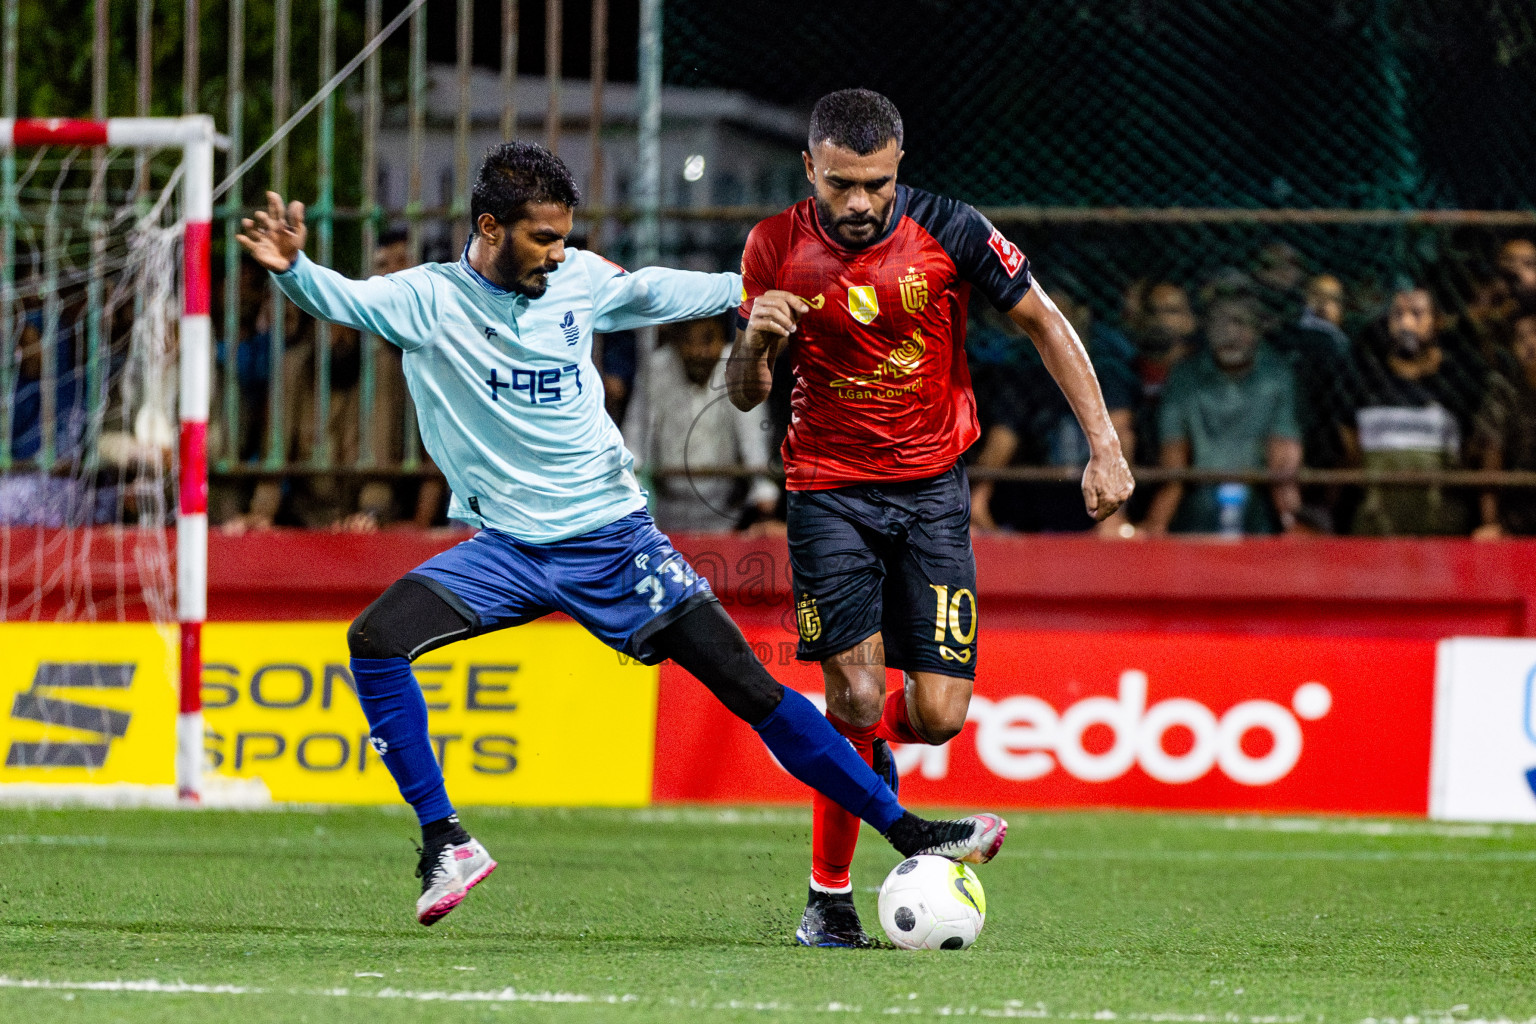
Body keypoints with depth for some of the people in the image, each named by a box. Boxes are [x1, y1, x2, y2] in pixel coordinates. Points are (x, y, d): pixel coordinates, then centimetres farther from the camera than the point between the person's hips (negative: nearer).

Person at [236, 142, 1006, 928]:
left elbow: (656, 292, 20)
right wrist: (291, 268, -46)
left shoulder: (579, 280, 1)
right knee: (374, 639, -24)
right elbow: (343, 301, -24)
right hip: (505, 549, -1)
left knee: (750, 687, -5)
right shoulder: (428, 299, -8)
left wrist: (759, 289, 26)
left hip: (612, 537, 1)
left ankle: (910, 836, 2)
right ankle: (443, 841, -13)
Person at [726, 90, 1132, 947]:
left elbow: (1046, 323, 1)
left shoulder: (949, 232, -11)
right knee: (855, 694, -14)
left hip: (932, 489, 1)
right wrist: (754, 341, -21)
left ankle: (872, 740, 32)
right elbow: (746, 396, 2)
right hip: (829, 490, -1)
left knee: (938, 714, -6)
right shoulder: (776, 248, -7)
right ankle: (829, 897, 4)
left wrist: (1104, 445, -5)